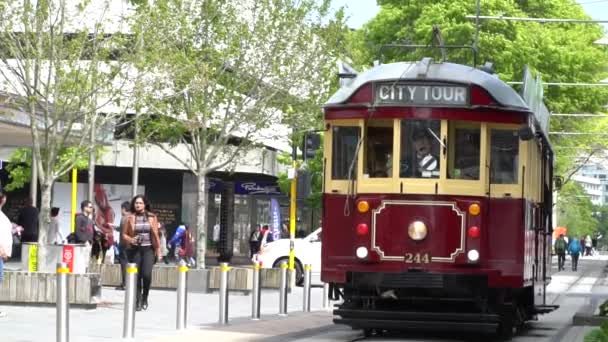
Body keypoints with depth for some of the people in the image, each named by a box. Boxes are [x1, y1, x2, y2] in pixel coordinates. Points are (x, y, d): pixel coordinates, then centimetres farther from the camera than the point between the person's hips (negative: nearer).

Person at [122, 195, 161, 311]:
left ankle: (145, 297, 8)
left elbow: (156, 235, 7)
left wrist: (158, 250, 4)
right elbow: (124, 234, 6)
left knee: (147, 274, -15)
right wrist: (130, 239, -14)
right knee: (136, 276, -2)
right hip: (135, 249, 0)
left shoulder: (152, 217, 6)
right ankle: (137, 302, 9)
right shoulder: (130, 218, 4)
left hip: (148, 249, 0)